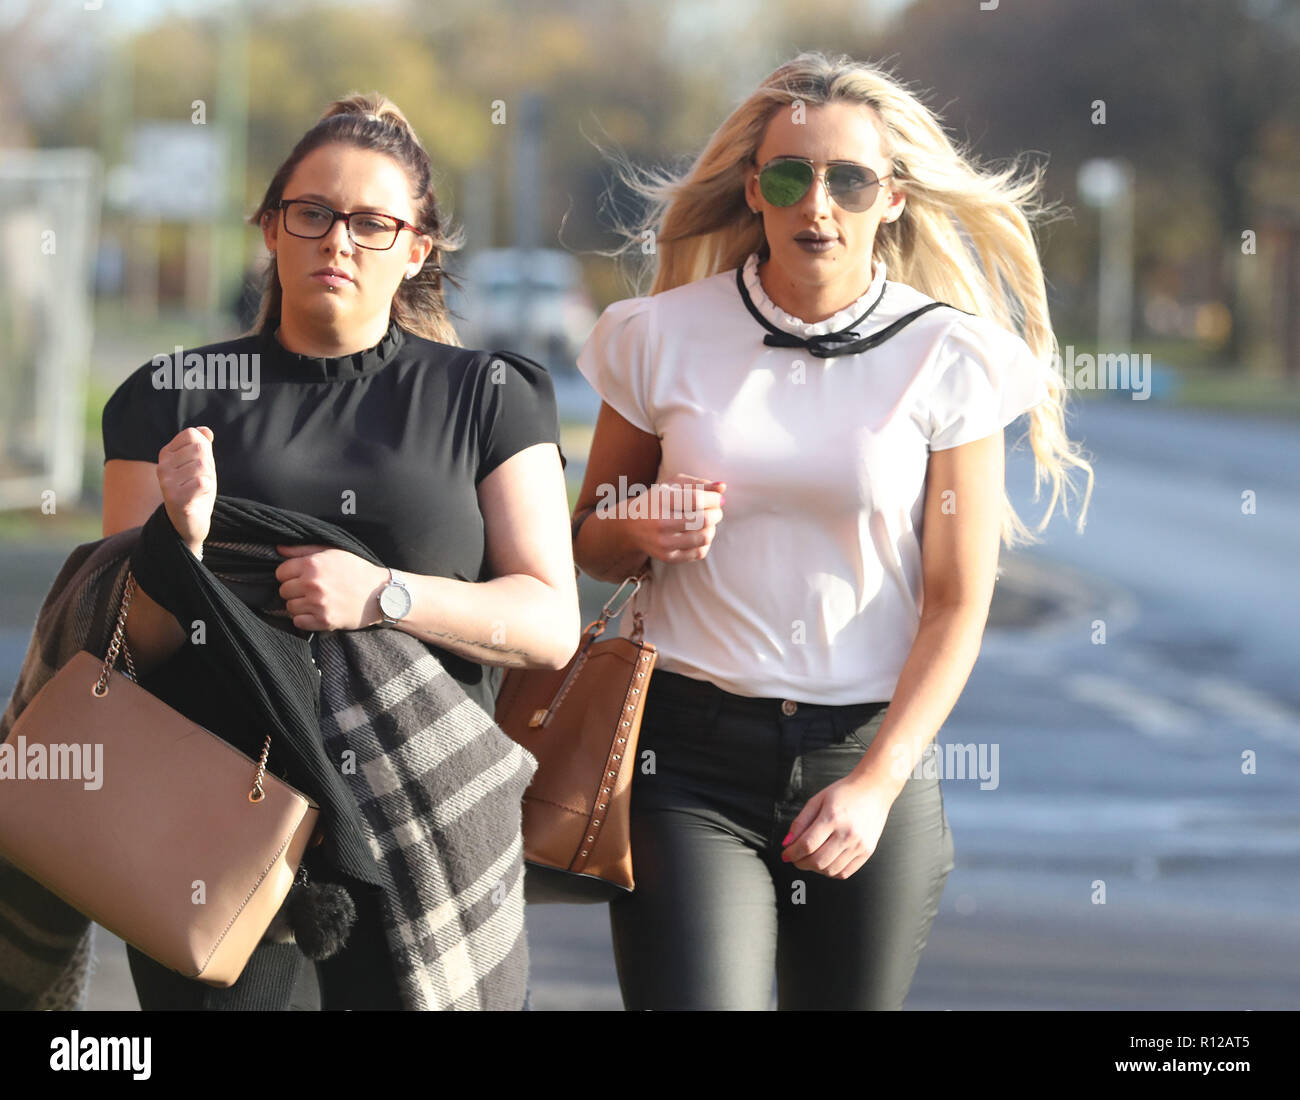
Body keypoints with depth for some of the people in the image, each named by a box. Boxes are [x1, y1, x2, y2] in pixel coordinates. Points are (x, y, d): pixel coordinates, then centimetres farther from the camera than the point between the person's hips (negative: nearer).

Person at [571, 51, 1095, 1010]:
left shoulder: (947, 359, -1)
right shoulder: (665, 337, 2)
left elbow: (958, 605, -2)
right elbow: (589, 543, 14)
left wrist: (876, 783, -13)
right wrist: (639, 532, -10)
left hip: (872, 751, 0)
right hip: (690, 756, 0)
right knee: (696, 1000, -17)